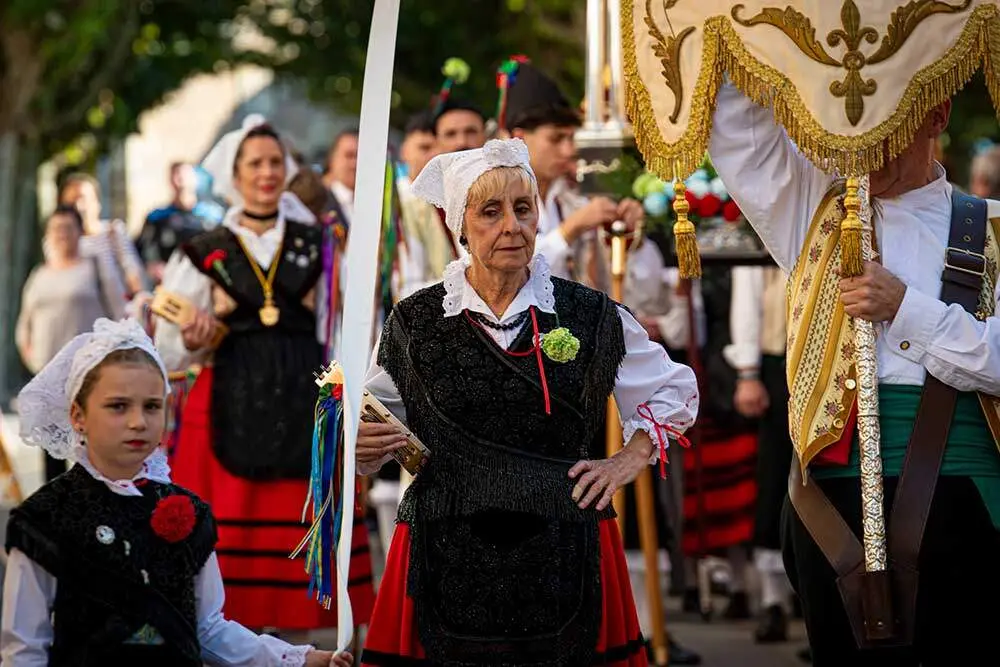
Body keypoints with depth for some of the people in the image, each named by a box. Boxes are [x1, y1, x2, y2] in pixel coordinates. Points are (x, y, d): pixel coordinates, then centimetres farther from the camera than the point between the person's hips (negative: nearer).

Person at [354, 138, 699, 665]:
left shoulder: (589, 316, 4)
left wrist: (629, 461, 7)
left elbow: (674, 390, 17)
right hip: (447, 557, 0)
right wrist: (362, 445, -8)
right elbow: (375, 423, 13)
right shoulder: (415, 323, 3)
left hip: (563, 557, 1)